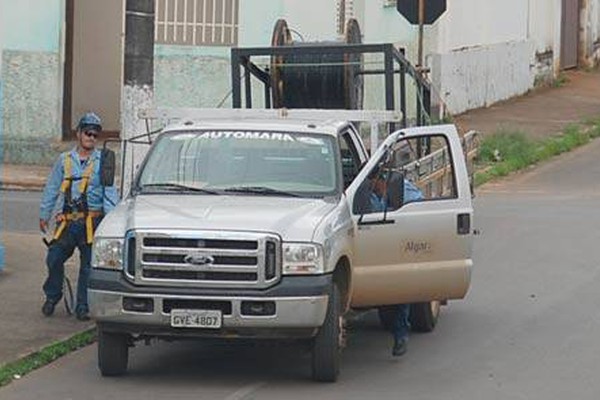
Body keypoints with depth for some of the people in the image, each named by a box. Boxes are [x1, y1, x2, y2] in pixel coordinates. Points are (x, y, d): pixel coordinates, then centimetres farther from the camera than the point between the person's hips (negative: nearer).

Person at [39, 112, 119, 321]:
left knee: (88, 265, 0)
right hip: (67, 221, 2)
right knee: (54, 258, -4)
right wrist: (44, 215, 15)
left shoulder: (102, 162, 4)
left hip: (92, 222, -2)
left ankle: (83, 306, 9)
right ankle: (52, 296, 18)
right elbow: (51, 190, 17)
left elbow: (110, 192, 2)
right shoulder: (64, 160, 10)